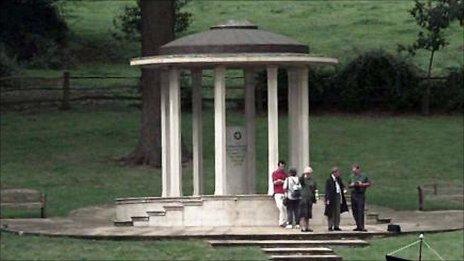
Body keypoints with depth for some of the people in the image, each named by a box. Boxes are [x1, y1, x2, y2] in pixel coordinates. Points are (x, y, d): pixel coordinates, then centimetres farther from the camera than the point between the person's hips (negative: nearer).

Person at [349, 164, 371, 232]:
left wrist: (362, 184, -12)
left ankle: (361, 226, -15)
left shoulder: (363, 176, 2)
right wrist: (351, 185, -2)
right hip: (353, 195, 5)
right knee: (354, 211, 5)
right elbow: (349, 186, 20)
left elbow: (369, 183, 3)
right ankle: (358, 226, 12)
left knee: (360, 211, -12)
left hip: (361, 195, -5)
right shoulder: (352, 176, 15)